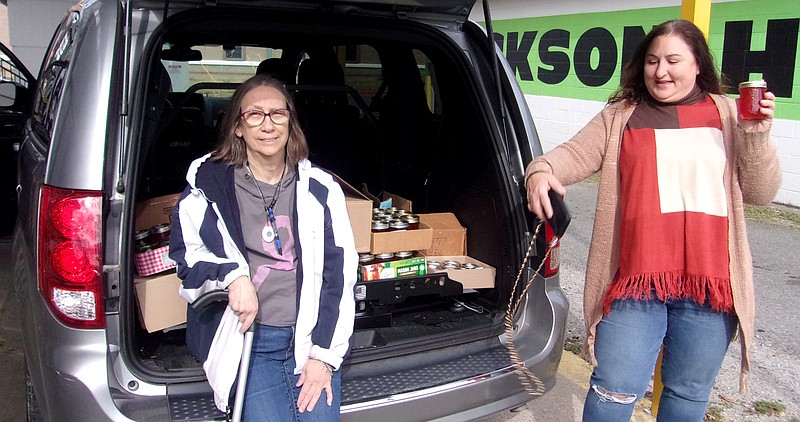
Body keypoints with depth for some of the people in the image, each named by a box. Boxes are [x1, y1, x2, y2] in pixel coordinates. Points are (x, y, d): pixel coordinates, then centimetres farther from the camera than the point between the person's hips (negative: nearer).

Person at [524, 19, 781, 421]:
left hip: (711, 284, 2)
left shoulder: (729, 115, 10)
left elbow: (759, 192, 9)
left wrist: (757, 137, -8)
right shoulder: (620, 116, 8)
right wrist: (541, 170, -22)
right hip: (636, 281, -1)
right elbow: (575, 154, -1)